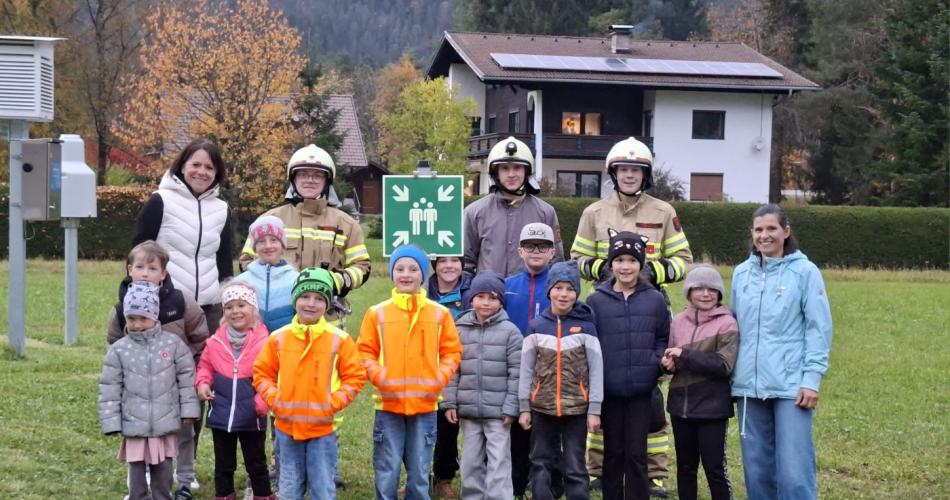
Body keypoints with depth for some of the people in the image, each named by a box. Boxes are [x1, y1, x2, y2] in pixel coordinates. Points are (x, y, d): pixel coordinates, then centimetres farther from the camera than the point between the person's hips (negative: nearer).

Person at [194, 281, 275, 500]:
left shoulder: (263, 342, -13)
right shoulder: (216, 341, -2)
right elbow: (205, 366, 12)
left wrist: (262, 403, -21)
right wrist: (202, 383, -7)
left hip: (251, 417, -3)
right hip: (220, 415, 3)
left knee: (256, 464, 13)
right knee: (223, 464, 17)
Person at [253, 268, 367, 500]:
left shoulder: (339, 339, -4)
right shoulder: (278, 338, 1)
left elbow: (355, 377, 0)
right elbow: (262, 373, 11)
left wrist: (333, 403, -9)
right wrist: (274, 399, -3)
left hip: (322, 429, -2)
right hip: (286, 428, 2)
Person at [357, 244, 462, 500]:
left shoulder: (439, 314, 4)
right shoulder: (377, 313, 2)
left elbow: (452, 352, 8)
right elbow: (365, 352, 4)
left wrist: (440, 378, -7)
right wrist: (378, 375, -12)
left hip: (425, 404, 1)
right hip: (388, 404, -1)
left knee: (419, 473, 8)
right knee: (387, 472, 3)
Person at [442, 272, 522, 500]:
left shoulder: (510, 331, -3)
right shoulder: (460, 329, 6)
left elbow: (516, 373, -5)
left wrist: (511, 408, -8)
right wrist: (450, 403, 1)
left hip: (498, 412, -3)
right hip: (467, 410, 4)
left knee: (498, 463, -4)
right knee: (471, 462, 12)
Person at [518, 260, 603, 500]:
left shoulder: (585, 326, -2)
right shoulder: (537, 326, 3)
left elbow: (596, 369, -3)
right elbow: (526, 369, 5)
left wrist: (594, 410, -6)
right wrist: (524, 407, 2)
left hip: (576, 408, -2)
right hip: (542, 408, 2)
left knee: (575, 468, 1)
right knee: (541, 465, 7)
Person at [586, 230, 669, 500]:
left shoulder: (655, 300, 3)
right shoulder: (596, 300, -1)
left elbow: (664, 338, 10)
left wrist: (655, 362, -6)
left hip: (641, 390, 0)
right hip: (609, 390, 0)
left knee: (636, 453, 3)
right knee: (613, 452, 10)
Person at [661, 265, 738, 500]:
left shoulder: (727, 323, -9)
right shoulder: (679, 321, 6)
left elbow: (724, 366, -17)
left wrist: (684, 356, -17)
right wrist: (668, 363, -8)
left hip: (712, 407, -5)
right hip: (681, 405, 5)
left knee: (715, 469, -1)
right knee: (685, 466, 15)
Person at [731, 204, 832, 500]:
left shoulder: (805, 272, -2)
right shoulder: (742, 273, 11)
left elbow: (819, 329, -4)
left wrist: (812, 379, -10)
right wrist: (731, 375, 12)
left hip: (791, 386, -4)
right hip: (749, 386, 5)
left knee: (794, 472, -9)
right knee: (757, 469, 9)